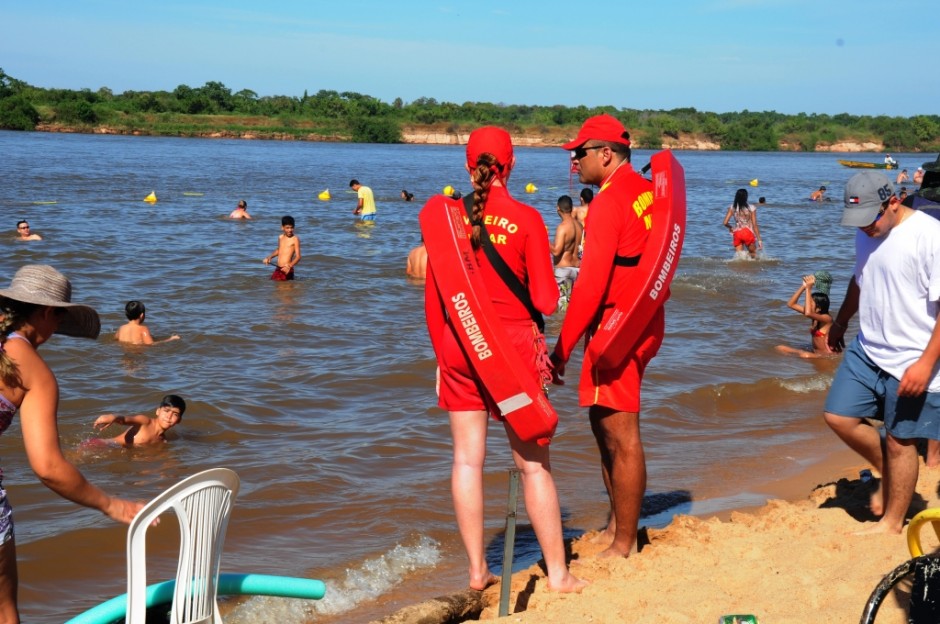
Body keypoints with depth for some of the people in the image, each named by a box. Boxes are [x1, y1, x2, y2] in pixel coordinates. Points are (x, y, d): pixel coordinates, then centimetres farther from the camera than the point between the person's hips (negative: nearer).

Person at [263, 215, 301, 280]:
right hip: (277, 269, 7)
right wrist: (269, 257, 12)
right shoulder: (280, 237, 10)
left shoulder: (295, 239, -10)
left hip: (286, 270, -7)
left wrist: (289, 266, -30)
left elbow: (298, 257, -15)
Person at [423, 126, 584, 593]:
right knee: (533, 461, 5)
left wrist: (442, 354, 14)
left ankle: (477, 570, 13)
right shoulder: (526, 219, -9)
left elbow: (433, 298, 2)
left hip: (459, 343, 2)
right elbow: (545, 299, -9)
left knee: (467, 458, 8)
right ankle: (557, 573, 9)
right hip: (513, 342, -2)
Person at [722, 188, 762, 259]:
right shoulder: (751, 208, -5)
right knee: (753, 255, 13)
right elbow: (754, 225, -6)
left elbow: (725, 223, -4)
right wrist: (759, 240, -1)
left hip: (737, 234, 2)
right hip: (748, 233, -2)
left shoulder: (732, 208, 0)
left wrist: (730, 227, 20)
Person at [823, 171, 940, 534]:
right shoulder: (866, 234, 4)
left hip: (911, 363, -7)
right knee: (838, 417, 5)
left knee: (899, 442, 3)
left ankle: (892, 524, 20)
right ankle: (888, 473, 29)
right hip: (867, 350, 7)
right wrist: (840, 322, 34)